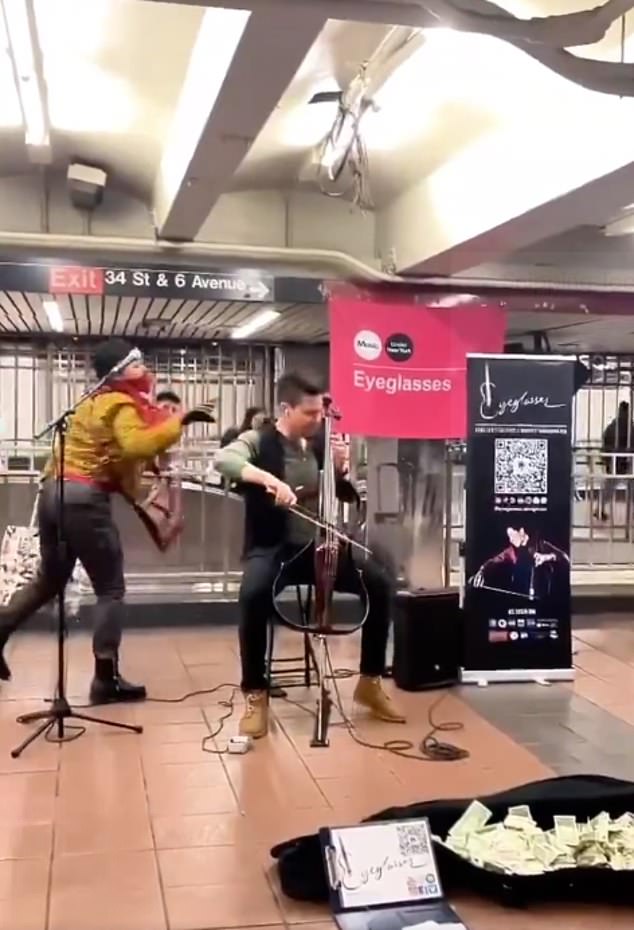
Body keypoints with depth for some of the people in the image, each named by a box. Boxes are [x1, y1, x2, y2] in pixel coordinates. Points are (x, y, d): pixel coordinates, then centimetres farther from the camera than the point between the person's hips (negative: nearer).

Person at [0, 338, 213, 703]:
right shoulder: (122, 405, -9)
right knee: (111, 590, 0)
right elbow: (136, 446, -29)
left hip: (54, 491, 9)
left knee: (49, 580, 23)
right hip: (84, 498, -9)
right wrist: (180, 422, -27)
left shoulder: (95, 401, 19)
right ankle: (106, 679, 1)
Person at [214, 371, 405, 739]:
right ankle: (256, 694, -19)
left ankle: (370, 682, 4)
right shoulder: (259, 441, -7)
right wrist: (269, 479, -44)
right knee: (254, 593, -37)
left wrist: (339, 469, -6)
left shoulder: (319, 446, 8)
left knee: (380, 582, -13)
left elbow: (349, 498, 14)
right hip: (272, 548, -5)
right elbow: (224, 459, -30)